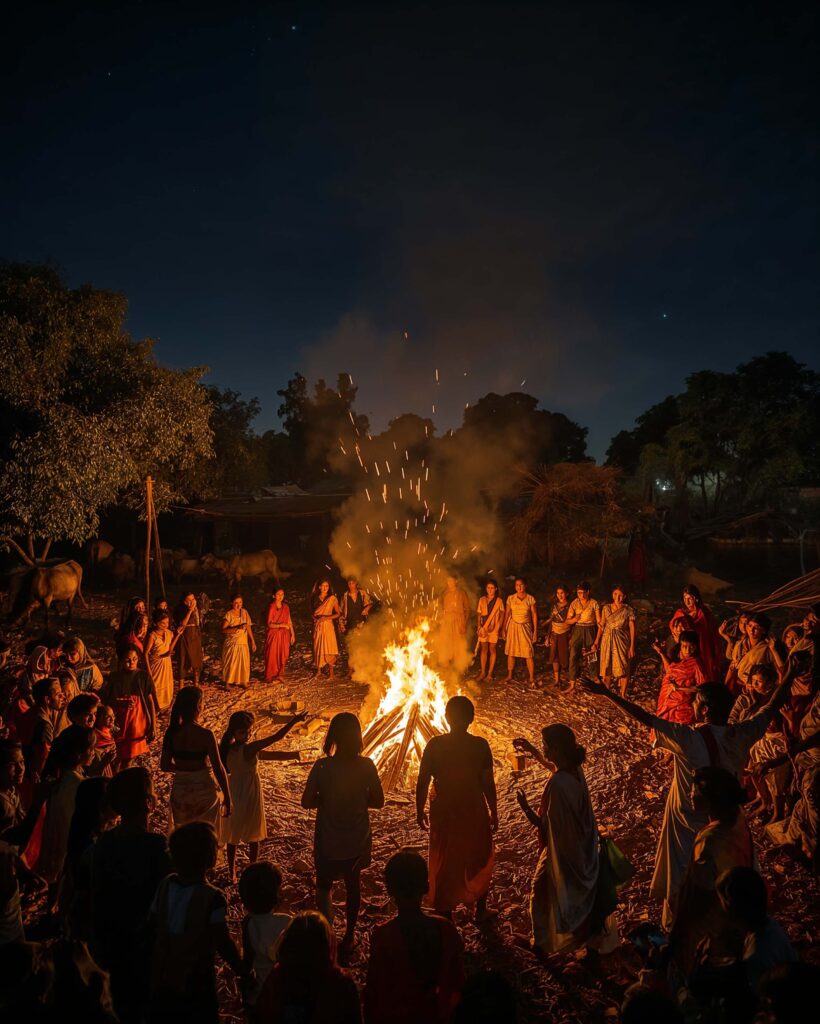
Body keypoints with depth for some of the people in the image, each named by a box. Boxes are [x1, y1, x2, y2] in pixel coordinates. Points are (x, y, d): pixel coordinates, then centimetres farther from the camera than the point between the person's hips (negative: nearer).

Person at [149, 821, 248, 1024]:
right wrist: (244, 973, -7)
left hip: (162, 978, 5)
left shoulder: (165, 885, -9)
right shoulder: (212, 898, -24)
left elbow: (154, 925, 1)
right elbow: (223, 943, -20)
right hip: (196, 984, -5)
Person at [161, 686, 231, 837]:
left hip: (180, 791, 4)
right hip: (204, 791, -4)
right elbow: (219, 769, -16)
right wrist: (227, 798, -6)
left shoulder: (171, 732, -8)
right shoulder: (205, 735, -21)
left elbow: (164, 766, 1)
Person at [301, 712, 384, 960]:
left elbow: (307, 802, -14)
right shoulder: (366, 766, -16)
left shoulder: (322, 767, -21)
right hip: (357, 839, 2)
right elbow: (378, 801, -7)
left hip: (328, 840, -2)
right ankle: (349, 935, 38)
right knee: (353, 885, 24)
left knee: (324, 886, 20)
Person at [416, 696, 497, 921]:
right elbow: (488, 784, -10)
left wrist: (420, 811, 4)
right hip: (475, 812, 0)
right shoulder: (480, 746, -14)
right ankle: (480, 909, 37)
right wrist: (494, 812, 4)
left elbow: (422, 782, -10)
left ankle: (444, 914, 26)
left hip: (443, 815, 0)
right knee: (479, 861, 23)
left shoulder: (435, 745, -13)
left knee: (444, 864, 16)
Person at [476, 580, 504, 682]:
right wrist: (479, 626, -2)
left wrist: (498, 627, -11)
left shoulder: (499, 601, 0)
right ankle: (483, 672, 13)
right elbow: (479, 614, 9)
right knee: (484, 649, 6)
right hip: (483, 628, 2)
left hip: (494, 628, -2)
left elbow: (502, 615, 0)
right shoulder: (482, 600, 7)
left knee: (492, 650, 2)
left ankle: (490, 674, 6)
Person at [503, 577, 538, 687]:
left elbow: (534, 616, 0)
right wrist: (504, 629, 4)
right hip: (513, 627, 2)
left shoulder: (530, 599, -4)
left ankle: (532, 679, 3)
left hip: (525, 628, -2)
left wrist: (535, 631, -4)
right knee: (511, 652, 7)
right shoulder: (511, 598, 1)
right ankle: (509, 676, 20)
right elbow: (507, 614, 6)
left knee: (529, 654, -4)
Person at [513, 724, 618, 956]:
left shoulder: (557, 784, -35)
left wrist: (525, 808, -18)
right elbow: (552, 766, 15)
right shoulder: (574, 768, -10)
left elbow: (545, 825, -27)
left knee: (543, 895, 19)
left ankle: (541, 943, 40)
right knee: (585, 893, 28)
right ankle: (594, 941, 47)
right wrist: (531, 750, 12)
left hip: (562, 851, -7)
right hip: (583, 848, 7)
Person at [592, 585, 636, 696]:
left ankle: (622, 695, 12)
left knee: (623, 669, 0)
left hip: (621, 641, -3)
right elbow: (601, 626, 7)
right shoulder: (606, 608, 4)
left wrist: (632, 647, -10)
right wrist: (596, 642, 4)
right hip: (607, 640, 3)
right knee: (606, 667, 9)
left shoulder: (628, 610, -6)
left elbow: (632, 628, -6)